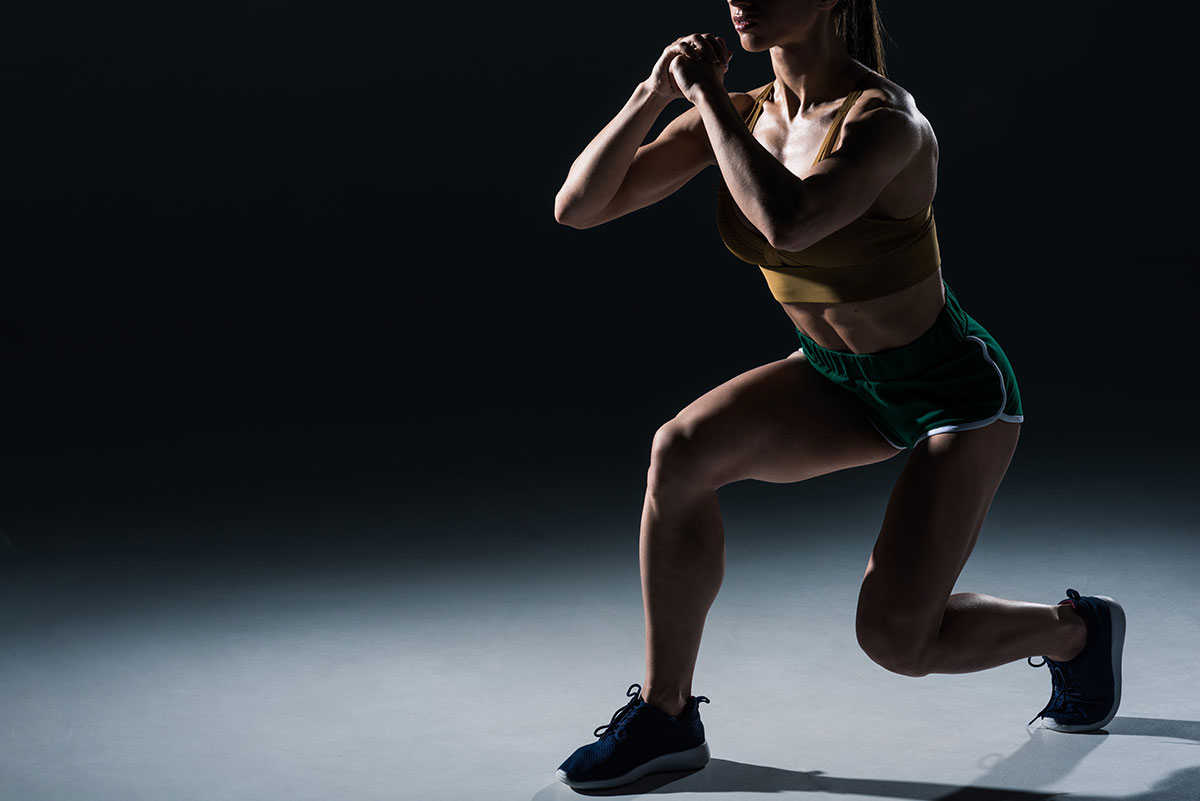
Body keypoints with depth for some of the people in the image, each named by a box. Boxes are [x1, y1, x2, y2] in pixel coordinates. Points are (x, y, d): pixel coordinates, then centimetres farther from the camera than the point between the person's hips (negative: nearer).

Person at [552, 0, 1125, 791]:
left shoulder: (888, 122, -31)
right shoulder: (740, 114, -10)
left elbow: (785, 224, -50)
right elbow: (578, 206, -12)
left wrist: (707, 94, -36)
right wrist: (656, 91, -26)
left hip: (957, 390, -6)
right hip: (842, 378, 6)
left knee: (895, 640, -13)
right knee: (681, 451, -21)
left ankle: (1074, 629, 18)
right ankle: (666, 713, -8)